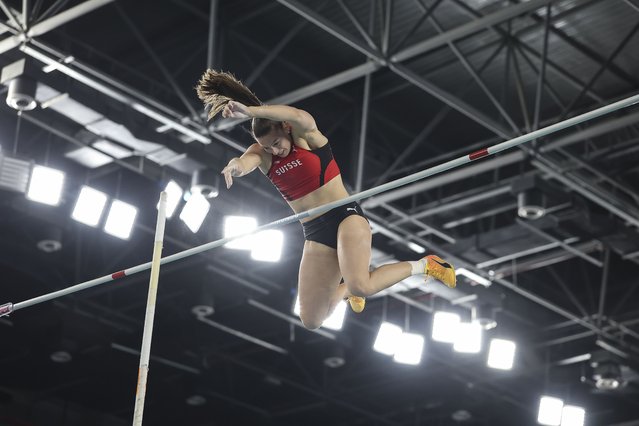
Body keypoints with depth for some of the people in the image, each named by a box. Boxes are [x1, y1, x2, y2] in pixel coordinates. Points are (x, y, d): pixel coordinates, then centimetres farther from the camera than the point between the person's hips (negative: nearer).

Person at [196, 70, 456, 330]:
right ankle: (346, 288, 39)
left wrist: (249, 110, -48)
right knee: (311, 321, 4)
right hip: (314, 234, 6)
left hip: (345, 216, -5)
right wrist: (236, 165, -50)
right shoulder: (262, 154, 2)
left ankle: (422, 266, -4)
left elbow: (300, 117, -33)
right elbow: (248, 161, -22)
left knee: (360, 287, -30)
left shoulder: (305, 136, -8)